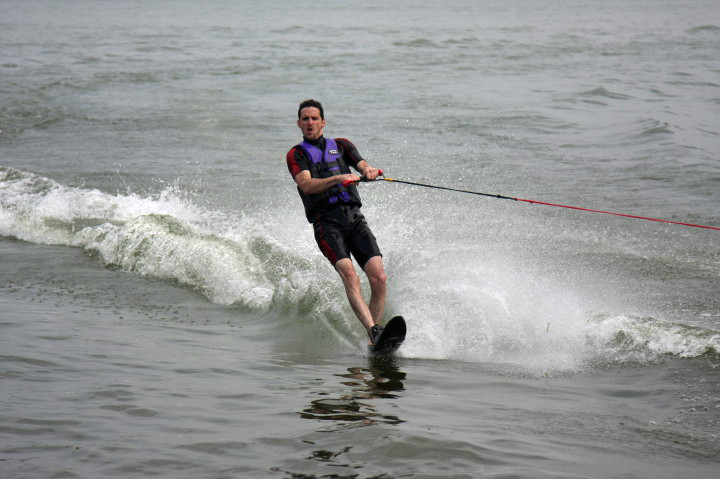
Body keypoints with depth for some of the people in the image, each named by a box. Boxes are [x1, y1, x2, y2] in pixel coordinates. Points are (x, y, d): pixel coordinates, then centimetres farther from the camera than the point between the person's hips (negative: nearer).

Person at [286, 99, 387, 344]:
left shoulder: (341, 146, 23)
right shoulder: (297, 154, 13)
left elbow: (362, 165, 6)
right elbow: (306, 185, -6)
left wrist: (369, 170, -20)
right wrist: (338, 179, -23)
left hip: (354, 217, 3)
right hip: (326, 221, -3)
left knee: (379, 278, -15)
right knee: (349, 275, -26)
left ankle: (373, 342, -9)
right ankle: (374, 332, -39)